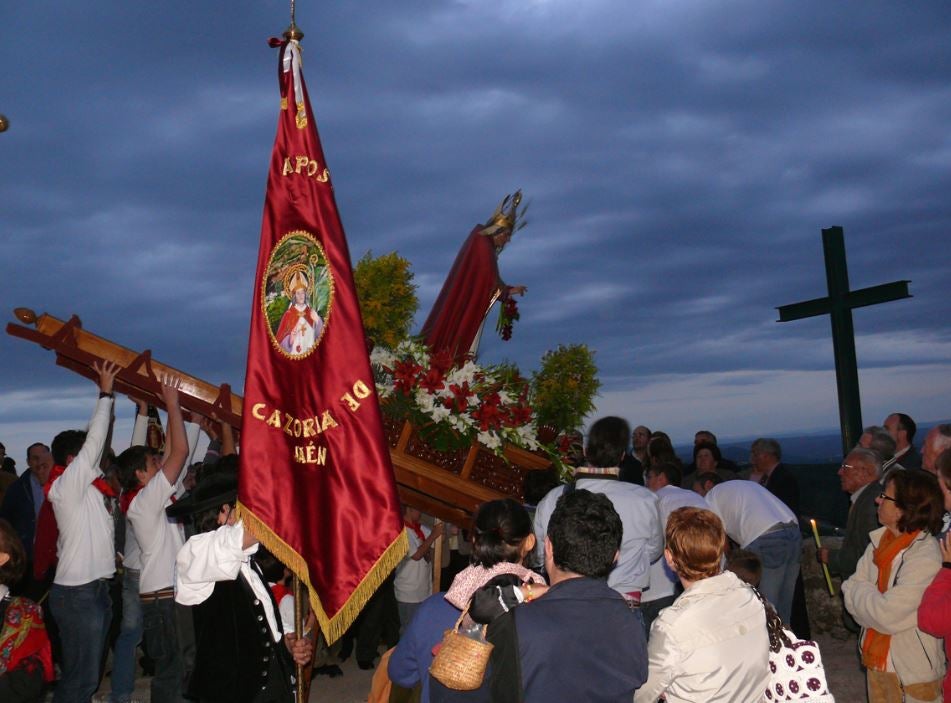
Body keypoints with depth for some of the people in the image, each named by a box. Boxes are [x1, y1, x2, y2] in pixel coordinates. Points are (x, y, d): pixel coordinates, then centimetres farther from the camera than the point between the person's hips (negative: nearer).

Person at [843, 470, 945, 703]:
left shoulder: (926, 557, -23)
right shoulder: (880, 540, 0)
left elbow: (887, 615, -25)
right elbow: (852, 587, 3)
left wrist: (860, 592, -9)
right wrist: (873, 600, -15)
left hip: (913, 671, -6)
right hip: (877, 659, 7)